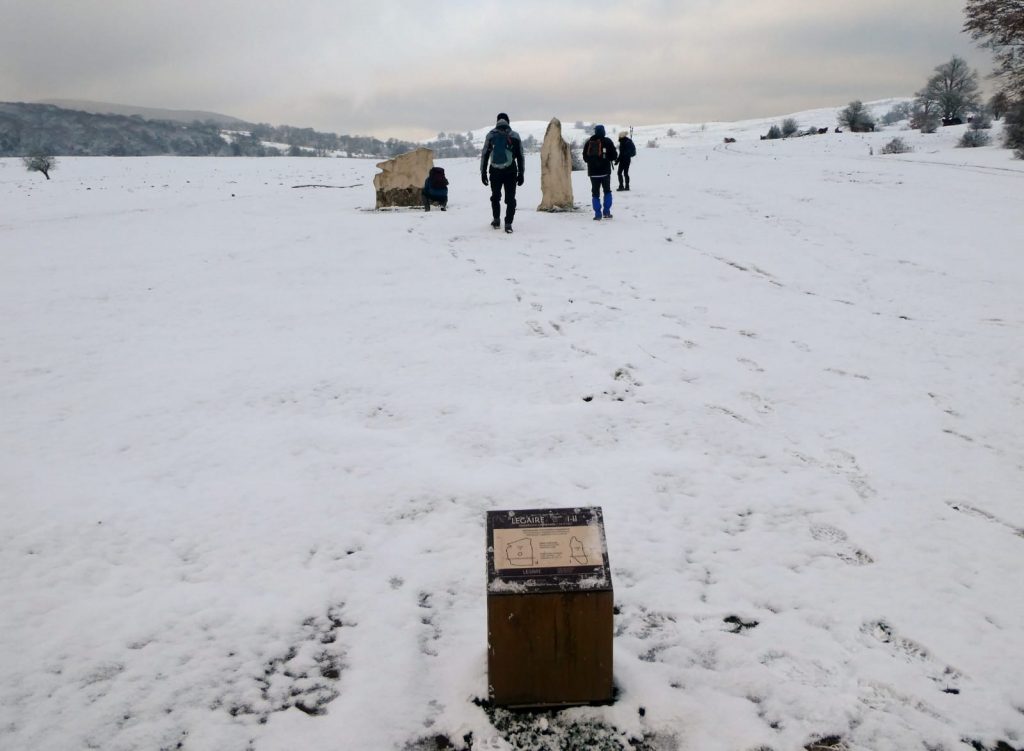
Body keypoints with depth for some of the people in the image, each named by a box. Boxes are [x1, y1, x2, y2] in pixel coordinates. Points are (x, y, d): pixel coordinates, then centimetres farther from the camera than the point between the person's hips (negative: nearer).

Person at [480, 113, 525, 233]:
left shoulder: (490, 135, 2)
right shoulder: (515, 136, 2)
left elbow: (484, 155, 3)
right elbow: (520, 156, 5)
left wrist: (483, 172, 8)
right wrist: (520, 174, 10)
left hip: (495, 172, 1)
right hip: (511, 172, -1)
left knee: (495, 196, 20)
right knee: (510, 198, 3)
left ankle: (496, 220, 25)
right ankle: (508, 224, -5)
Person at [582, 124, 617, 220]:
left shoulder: (589, 142, 4)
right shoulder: (607, 141, -5)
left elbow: (585, 157, 9)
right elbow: (614, 156, -5)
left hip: (593, 172, 2)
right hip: (605, 171, -2)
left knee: (595, 193, 6)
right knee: (607, 191, 12)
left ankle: (597, 214, 0)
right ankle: (606, 212, 5)